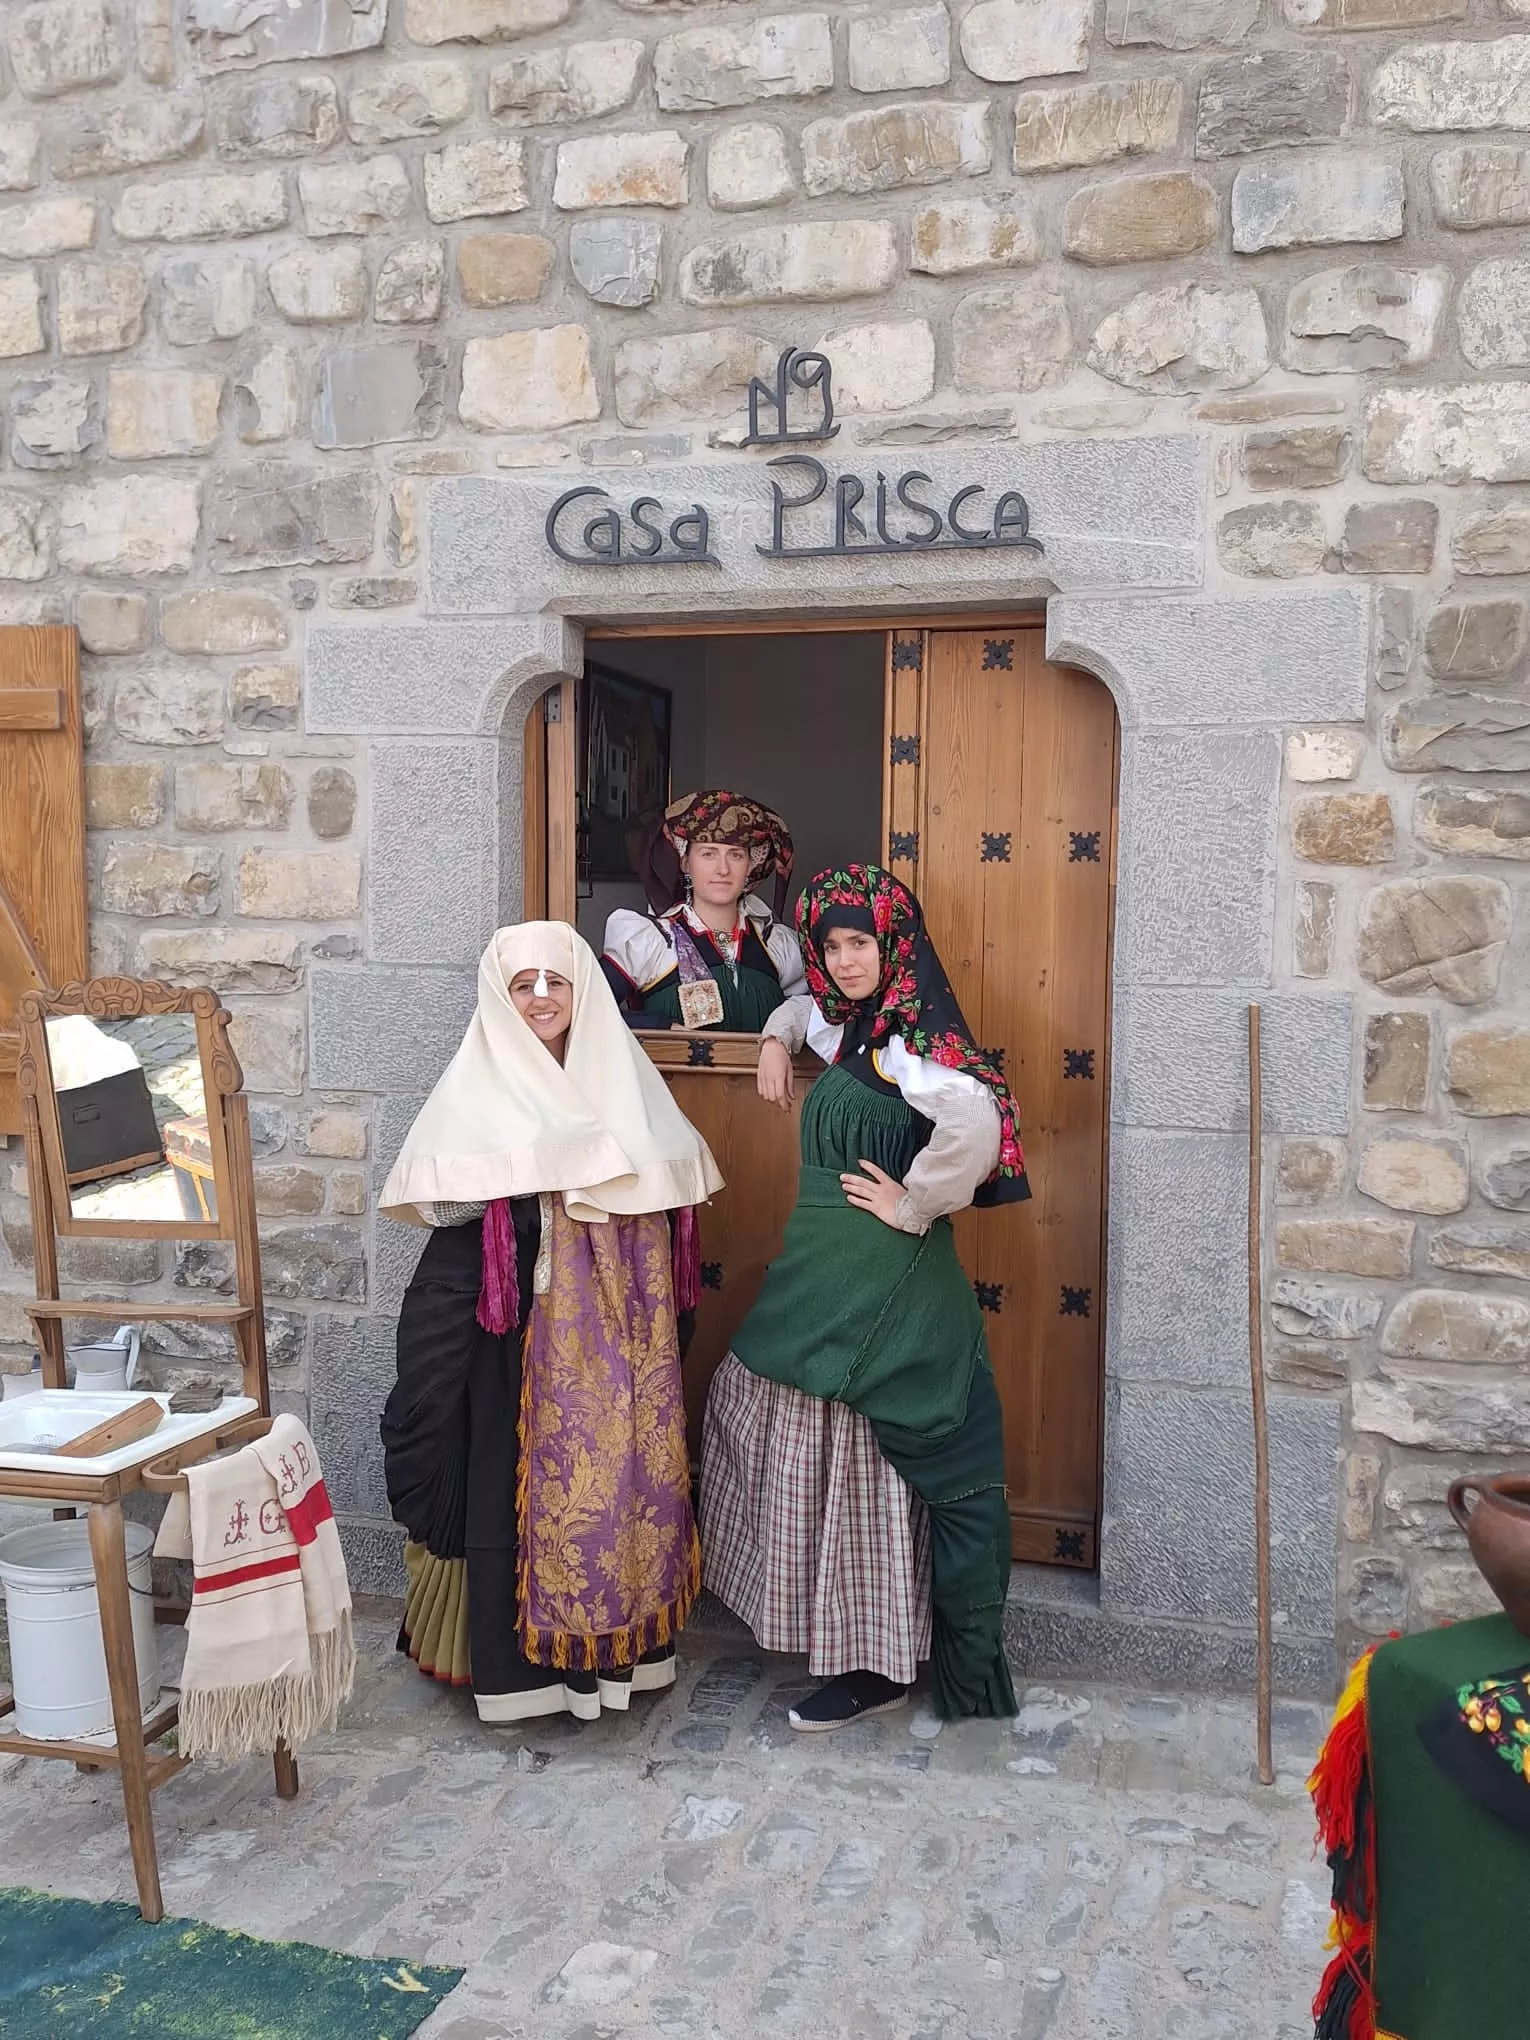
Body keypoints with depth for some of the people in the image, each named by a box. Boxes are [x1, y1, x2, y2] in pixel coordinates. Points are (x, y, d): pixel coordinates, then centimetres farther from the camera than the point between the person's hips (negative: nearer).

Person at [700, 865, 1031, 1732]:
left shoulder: (911, 1040, -17)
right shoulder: (853, 1029, 11)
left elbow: (976, 1124, -36)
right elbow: (806, 1007, 36)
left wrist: (912, 1204, -23)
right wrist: (778, 1038, 16)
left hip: (880, 1286, -9)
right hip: (828, 1276, 9)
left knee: (860, 1461, 0)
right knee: (816, 1453, 14)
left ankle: (878, 1667, 14)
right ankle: (847, 1643, 28)